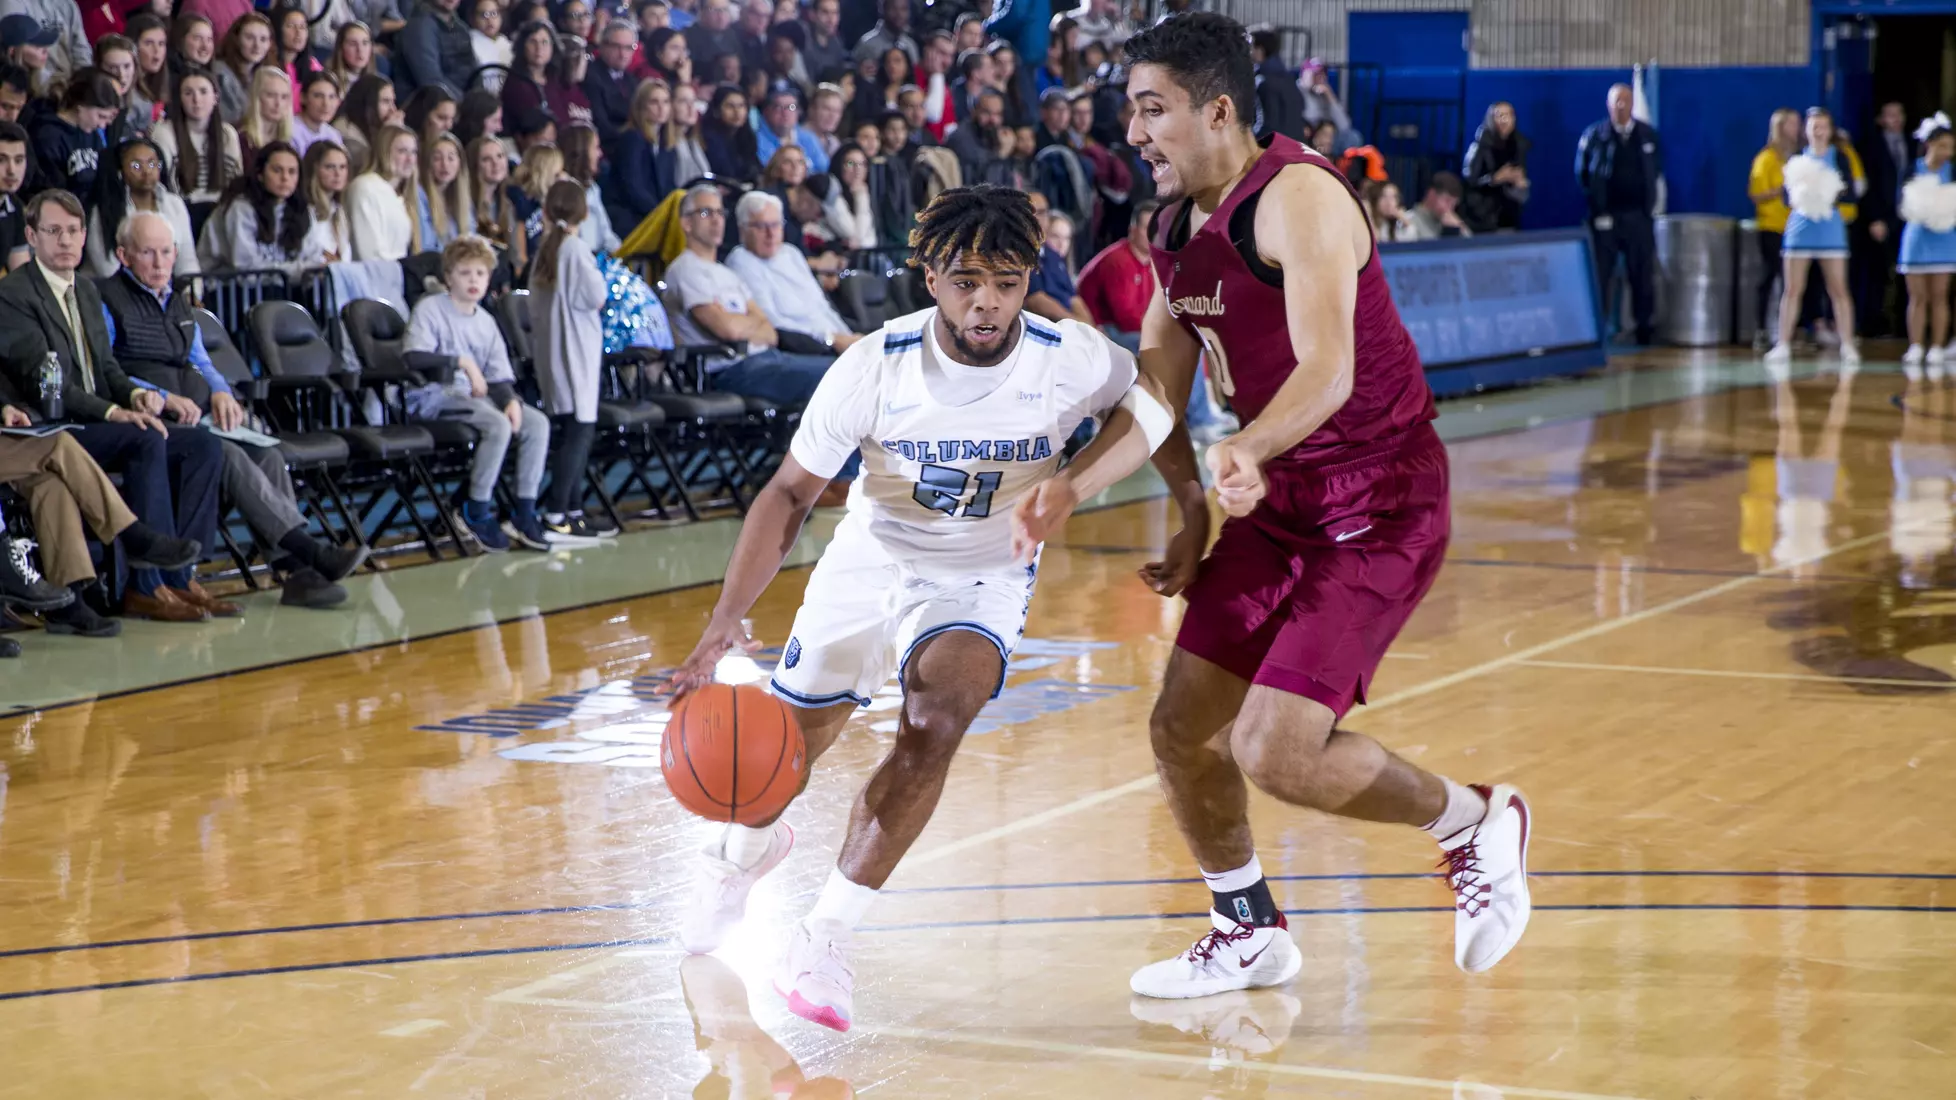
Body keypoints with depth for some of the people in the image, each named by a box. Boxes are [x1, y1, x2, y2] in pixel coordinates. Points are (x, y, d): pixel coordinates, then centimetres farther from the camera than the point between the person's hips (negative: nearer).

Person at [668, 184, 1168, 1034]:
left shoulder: (1072, 360, -24)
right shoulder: (875, 367, -25)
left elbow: (1147, 410, 0)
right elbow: (791, 493, -15)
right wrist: (726, 619, -26)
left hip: (984, 576, -1)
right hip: (871, 558, 1)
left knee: (935, 720, -29)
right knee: (787, 744, 15)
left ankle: (825, 940, -18)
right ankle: (746, 849, 53)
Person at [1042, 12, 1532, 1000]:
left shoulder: (1295, 197, -21)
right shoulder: (1176, 232, 7)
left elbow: (1327, 370, -35)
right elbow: (1153, 397, 15)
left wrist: (1249, 450, -52)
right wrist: (1066, 488, 4)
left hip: (1381, 506, -9)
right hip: (1279, 501, 9)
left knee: (1275, 751, -18)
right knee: (1181, 727, 7)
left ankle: (1476, 824, 8)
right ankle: (1248, 937, 28)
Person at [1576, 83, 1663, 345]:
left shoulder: (1648, 135, 8)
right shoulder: (1594, 136, 1)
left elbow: (1658, 173, 15)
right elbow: (1582, 174, 6)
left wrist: (1653, 204, 8)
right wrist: (1595, 203, 2)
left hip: (1639, 215, 2)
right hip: (1606, 216, -2)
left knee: (1643, 274, 3)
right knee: (1601, 273, -3)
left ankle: (1646, 329, 10)